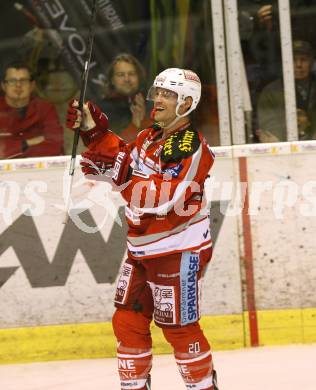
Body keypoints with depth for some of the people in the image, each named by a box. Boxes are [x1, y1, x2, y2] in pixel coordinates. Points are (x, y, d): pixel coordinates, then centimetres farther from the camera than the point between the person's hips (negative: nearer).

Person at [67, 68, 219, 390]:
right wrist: (93, 131, -4)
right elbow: (114, 164, 8)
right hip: (141, 250, 8)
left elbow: (163, 198, -26)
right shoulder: (148, 138, 11)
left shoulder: (191, 146, -16)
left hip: (179, 251, -8)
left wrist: (124, 173, -28)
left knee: (178, 327, -2)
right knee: (128, 322, 10)